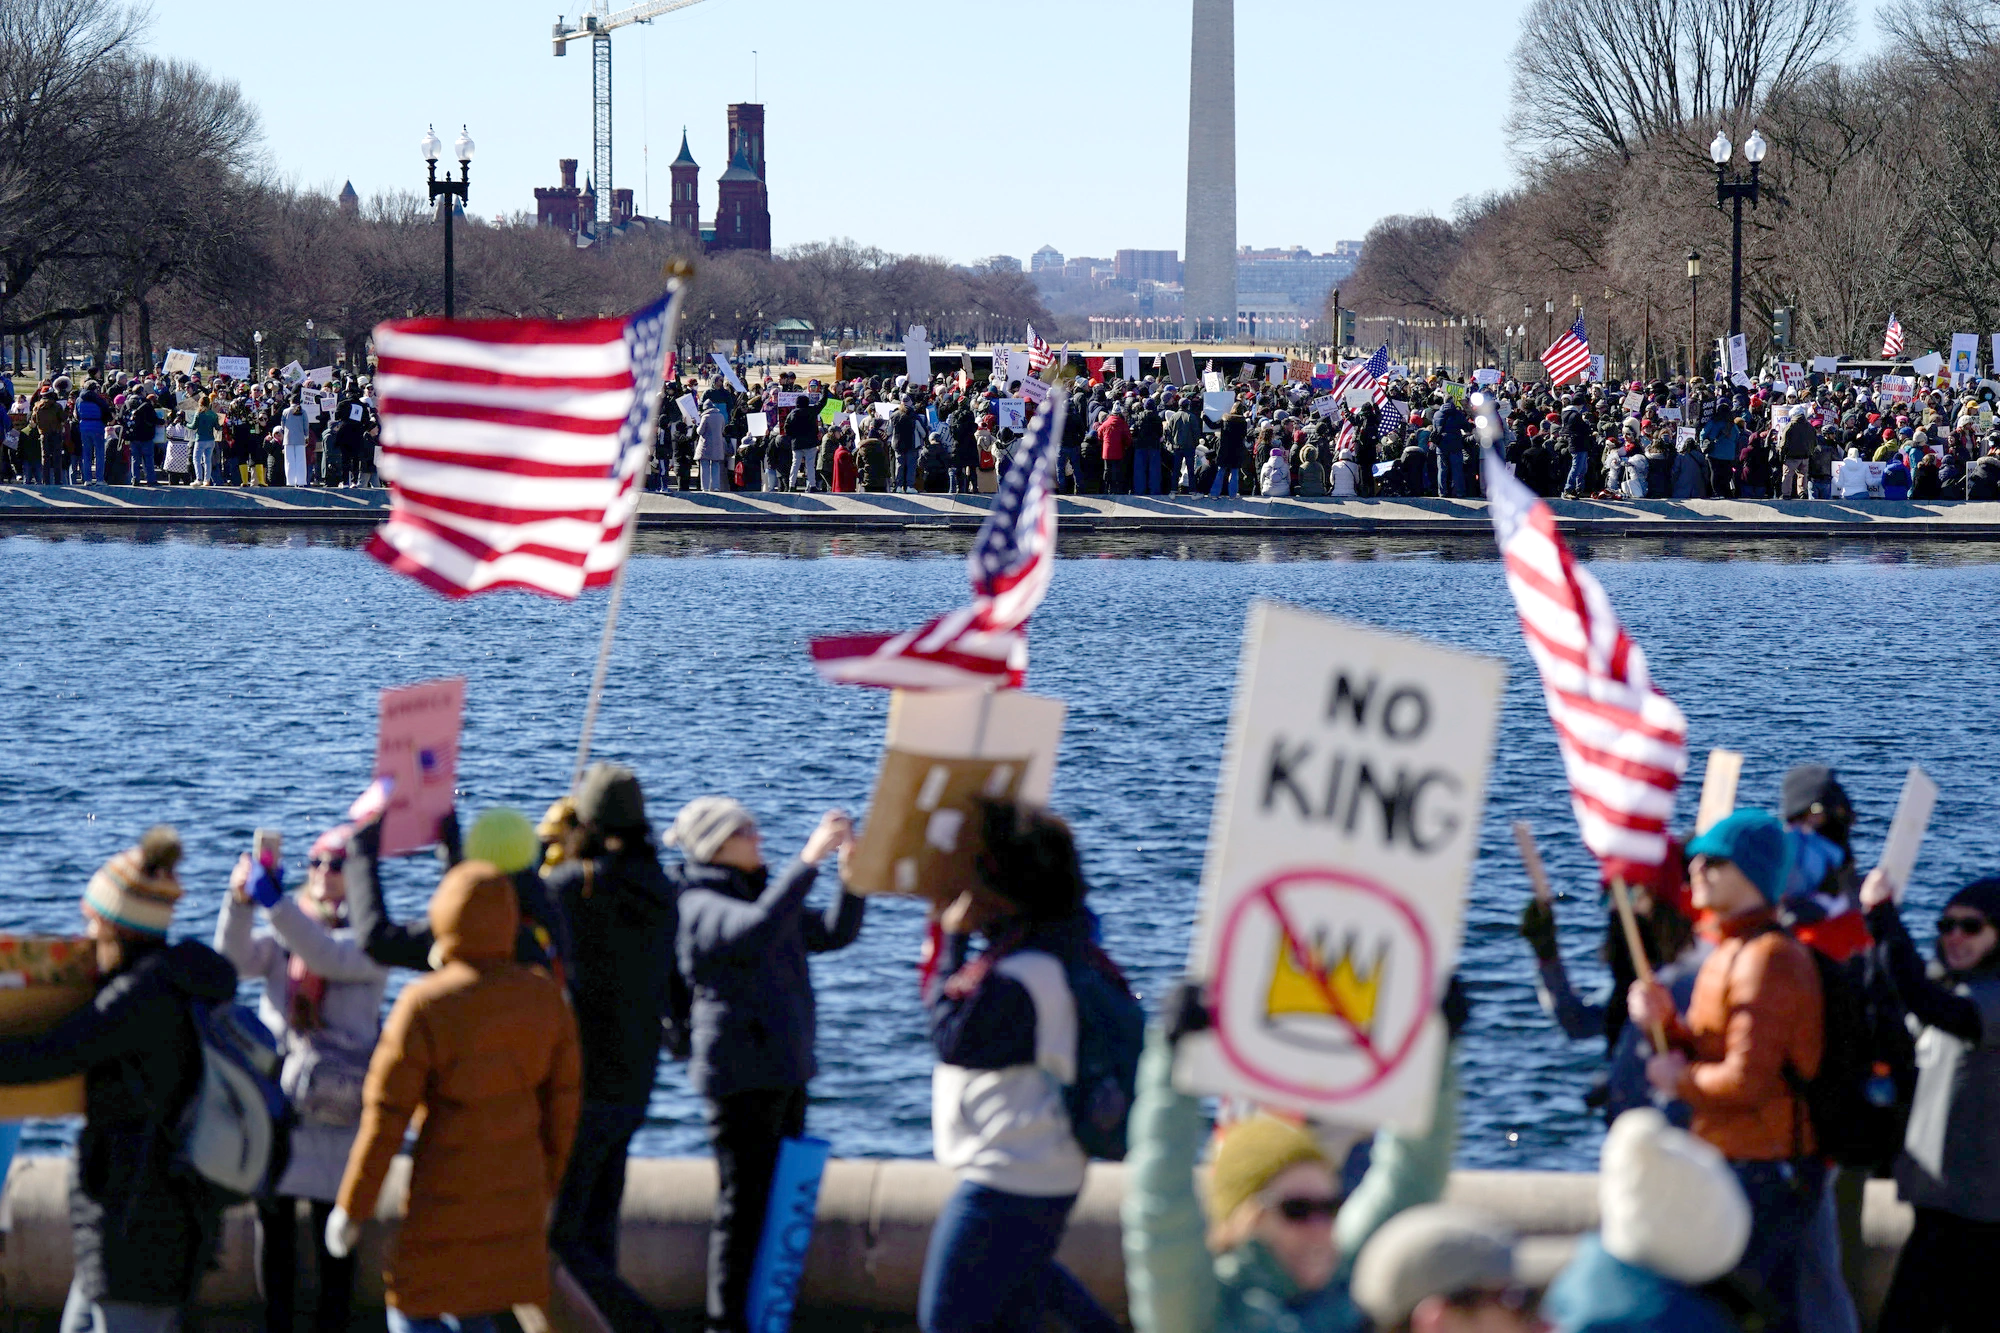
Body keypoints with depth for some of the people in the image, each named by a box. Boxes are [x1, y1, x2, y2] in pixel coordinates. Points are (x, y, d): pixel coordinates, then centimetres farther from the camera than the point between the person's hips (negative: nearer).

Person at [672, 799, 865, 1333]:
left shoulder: (762, 893, 14)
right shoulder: (701, 908, -14)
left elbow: (834, 932, 16)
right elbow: (760, 929, -33)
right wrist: (809, 859, -33)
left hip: (787, 1069, 9)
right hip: (740, 1074, -9)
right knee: (743, 1204, -6)